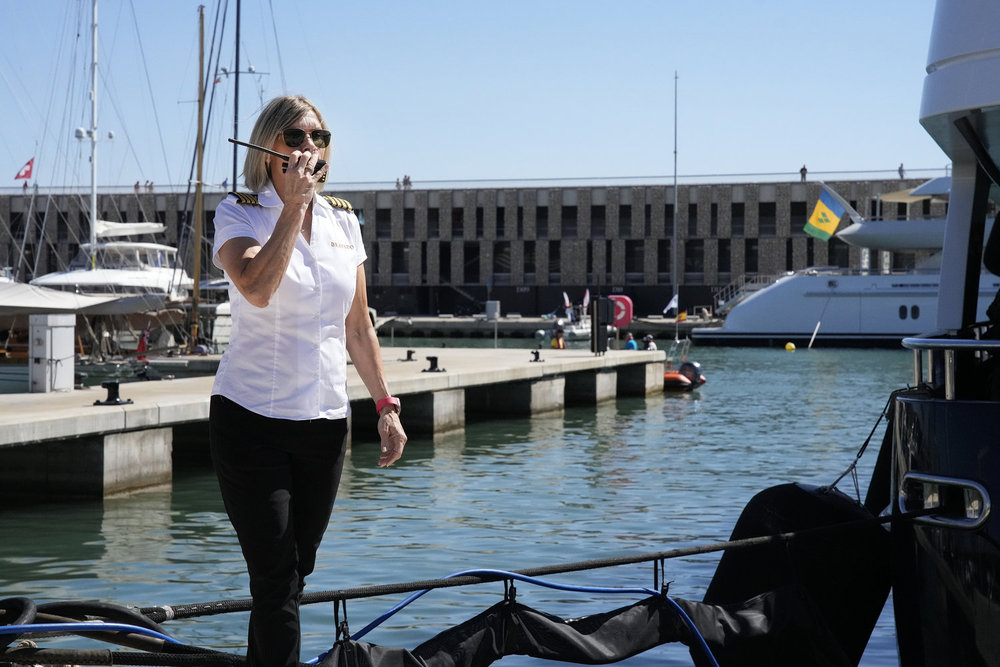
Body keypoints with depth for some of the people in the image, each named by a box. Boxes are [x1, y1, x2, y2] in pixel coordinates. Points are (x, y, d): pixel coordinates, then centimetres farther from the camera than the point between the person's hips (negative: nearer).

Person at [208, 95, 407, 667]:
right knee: (277, 578, -8)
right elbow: (257, 288, -26)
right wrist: (294, 205, -20)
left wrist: (386, 406, 11)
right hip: (252, 417, -5)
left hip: (326, 422, 5)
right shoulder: (240, 214, -5)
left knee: (295, 573, 12)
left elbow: (358, 328, 15)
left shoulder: (343, 221, 10)